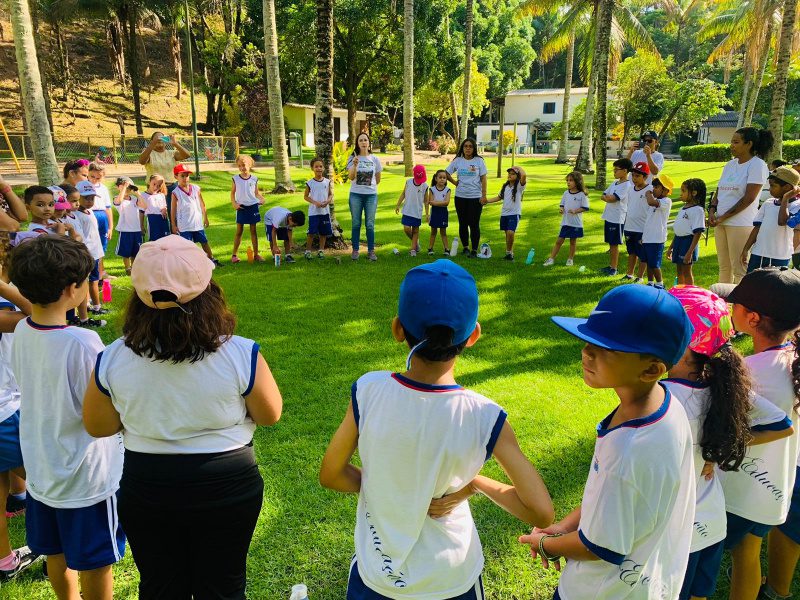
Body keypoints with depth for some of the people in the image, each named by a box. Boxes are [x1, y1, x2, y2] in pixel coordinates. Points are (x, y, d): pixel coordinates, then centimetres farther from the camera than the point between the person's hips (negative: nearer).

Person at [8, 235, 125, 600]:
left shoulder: (21, 331, -8)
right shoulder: (82, 343, -29)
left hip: (41, 470, 7)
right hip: (87, 475, -7)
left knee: (56, 554, 26)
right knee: (95, 563, 14)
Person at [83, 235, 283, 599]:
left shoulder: (111, 361, -16)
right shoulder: (241, 355, -23)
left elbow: (97, 427, 0)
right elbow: (270, 416, -7)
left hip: (146, 491, 2)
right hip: (226, 489, -1)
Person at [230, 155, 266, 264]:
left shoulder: (254, 179, 1)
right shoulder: (236, 179, -1)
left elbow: (256, 192, 8)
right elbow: (232, 193, 5)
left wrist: (261, 199, -11)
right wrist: (234, 203, -9)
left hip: (253, 206, 1)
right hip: (241, 208, -1)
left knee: (253, 231, 8)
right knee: (239, 231, 4)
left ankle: (256, 253, 14)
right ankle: (234, 254, 11)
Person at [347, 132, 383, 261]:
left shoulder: (375, 159, 2)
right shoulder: (352, 158, -2)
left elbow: (378, 179, 12)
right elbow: (351, 177, -15)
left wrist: (370, 186, 11)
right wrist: (355, 165, -28)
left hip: (371, 195, 1)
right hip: (356, 195, -1)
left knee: (370, 224, 3)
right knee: (356, 224, 5)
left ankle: (371, 251, 11)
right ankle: (355, 250, 14)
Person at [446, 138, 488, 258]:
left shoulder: (479, 161, -1)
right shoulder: (457, 161, 4)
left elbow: (483, 179, -2)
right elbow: (447, 173, 14)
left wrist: (484, 195, -8)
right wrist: (455, 182, 4)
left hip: (475, 197, -3)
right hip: (460, 196, 3)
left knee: (474, 224, -3)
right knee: (463, 223, 11)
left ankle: (474, 250, 5)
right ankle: (465, 247, 24)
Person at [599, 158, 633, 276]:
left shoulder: (626, 185, -13)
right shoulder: (615, 183, 13)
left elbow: (612, 199, -21)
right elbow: (603, 196, 9)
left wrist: (607, 197, -2)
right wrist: (609, 197, -10)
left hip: (617, 219, -8)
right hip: (608, 217, 8)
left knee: (614, 244, -2)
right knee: (610, 243, 14)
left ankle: (614, 268, 6)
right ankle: (610, 265, 22)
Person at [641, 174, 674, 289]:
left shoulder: (666, 201, -12)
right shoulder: (656, 201, 16)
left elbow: (651, 202, -34)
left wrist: (649, 194, -13)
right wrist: (643, 236, 18)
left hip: (656, 239, -8)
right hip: (647, 237, 9)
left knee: (654, 264, -3)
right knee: (648, 262, 14)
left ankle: (660, 284, 11)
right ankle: (650, 283, 24)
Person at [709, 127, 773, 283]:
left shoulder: (757, 165, -7)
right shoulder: (730, 165, 15)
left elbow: (749, 198, -14)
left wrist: (723, 217, -14)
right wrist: (712, 210, -3)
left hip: (741, 223, -7)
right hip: (720, 222, 7)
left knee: (739, 268, -6)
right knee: (724, 266, 12)